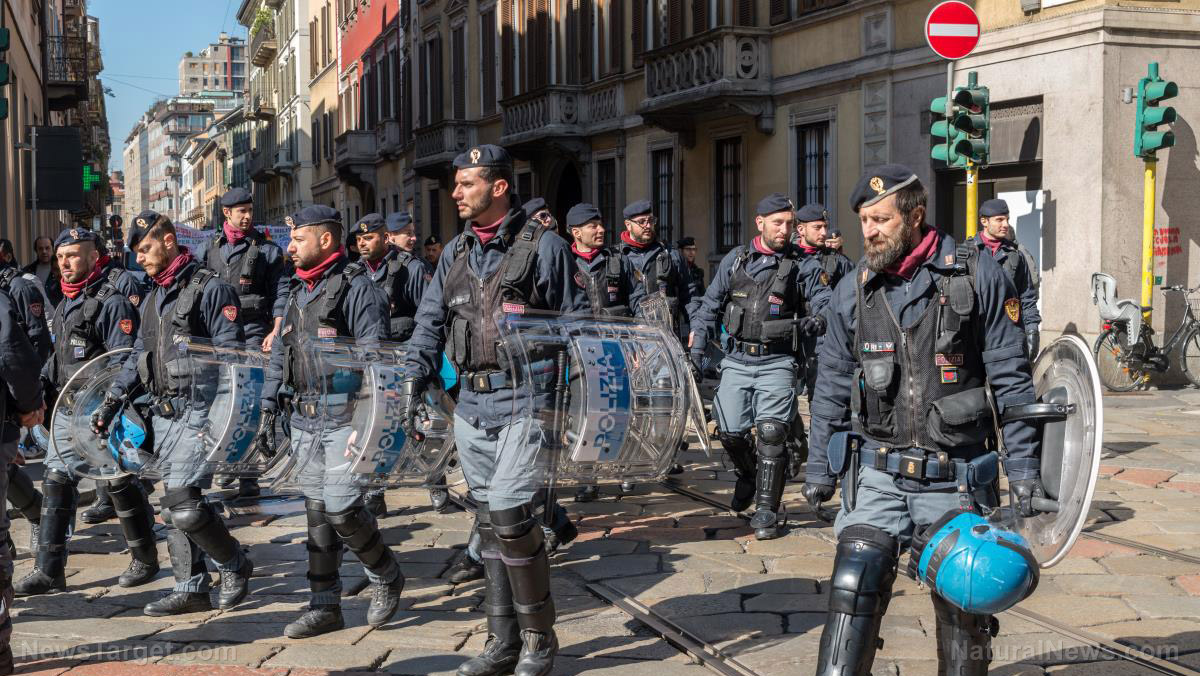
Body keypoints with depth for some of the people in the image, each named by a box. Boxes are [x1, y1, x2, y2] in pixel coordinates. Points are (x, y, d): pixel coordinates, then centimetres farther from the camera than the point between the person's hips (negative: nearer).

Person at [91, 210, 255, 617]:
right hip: (164, 414, 8)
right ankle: (192, 589, 16)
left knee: (182, 500, -15)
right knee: (174, 506, 8)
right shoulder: (153, 298, 18)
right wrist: (109, 404, 17)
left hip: (199, 411, -8)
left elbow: (231, 357, -13)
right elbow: (138, 357, 24)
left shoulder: (210, 289, -8)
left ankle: (234, 565, 6)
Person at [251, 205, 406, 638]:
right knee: (317, 512, 9)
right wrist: (268, 412, 16)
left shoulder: (355, 286, -9)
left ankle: (386, 576, 15)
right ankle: (324, 607, 16)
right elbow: (281, 355, 21)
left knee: (341, 507, -11)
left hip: (346, 418, -8)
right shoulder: (298, 291, 16)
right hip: (305, 418, 8)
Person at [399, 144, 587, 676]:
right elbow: (430, 322, 15)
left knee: (509, 513, -14)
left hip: (525, 400, -6)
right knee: (489, 521, 9)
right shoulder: (455, 252, 13)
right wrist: (413, 384, 6)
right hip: (472, 404, 6)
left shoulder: (543, 246, -4)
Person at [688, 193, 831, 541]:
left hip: (777, 362, -2)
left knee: (771, 431, -12)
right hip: (737, 359, 2)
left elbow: (826, 304, -2)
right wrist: (696, 348, 7)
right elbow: (710, 305, 14)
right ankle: (748, 476, 33)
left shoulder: (801, 265, 2)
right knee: (730, 431, 0)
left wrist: (817, 320, -24)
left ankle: (766, 510, -4)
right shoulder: (735, 259, 8)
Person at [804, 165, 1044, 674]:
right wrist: (820, 468, 12)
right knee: (852, 591, -8)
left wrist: (1023, 467, -4)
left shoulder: (978, 277, -4)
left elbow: (1010, 380, -2)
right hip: (878, 474, 2)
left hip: (956, 476, -1)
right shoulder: (854, 290, 4)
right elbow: (832, 388, 11)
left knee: (962, 604, 9)